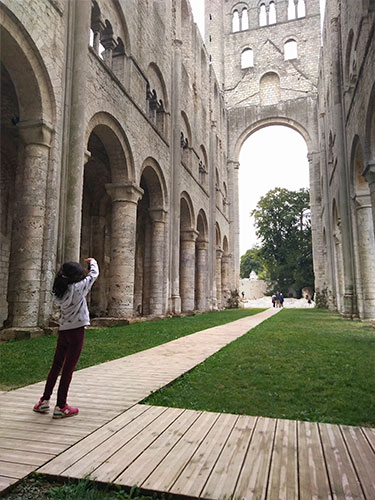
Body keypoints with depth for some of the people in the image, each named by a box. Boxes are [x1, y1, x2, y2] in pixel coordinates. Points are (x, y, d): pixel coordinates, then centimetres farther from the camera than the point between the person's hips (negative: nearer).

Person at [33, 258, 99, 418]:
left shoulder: (59, 291, 3)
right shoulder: (78, 287, -12)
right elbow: (94, 274, 1)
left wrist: (85, 272, 22)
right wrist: (92, 262, 21)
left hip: (63, 331, 6)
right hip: (76, 331, -6)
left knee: (56, 366, 17)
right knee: (68, 368, 1)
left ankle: (44, 401, 26)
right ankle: (61, 406, 9)